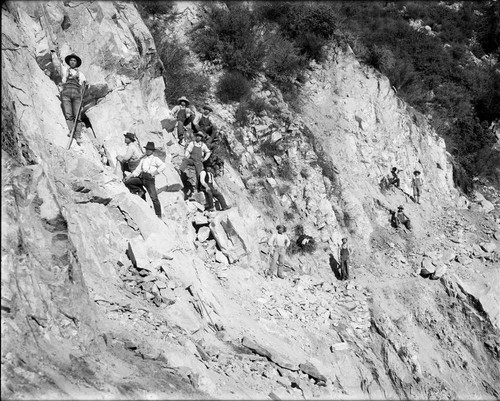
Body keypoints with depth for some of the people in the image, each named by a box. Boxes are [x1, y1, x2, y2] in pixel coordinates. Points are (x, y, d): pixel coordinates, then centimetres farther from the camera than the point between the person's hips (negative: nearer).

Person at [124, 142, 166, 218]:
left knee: (154, 197, -11)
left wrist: (154, 173, -12)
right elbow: (137, 170, 18)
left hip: (149, 178, -5)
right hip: (141, 178, 5)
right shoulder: (143, 160, 23)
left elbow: (163, 166, -10)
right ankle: (140, 191, 5)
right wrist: (129, 176, 6)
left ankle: (159, 215, -6)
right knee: (127, 182, -12)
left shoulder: (155, 159, 8)